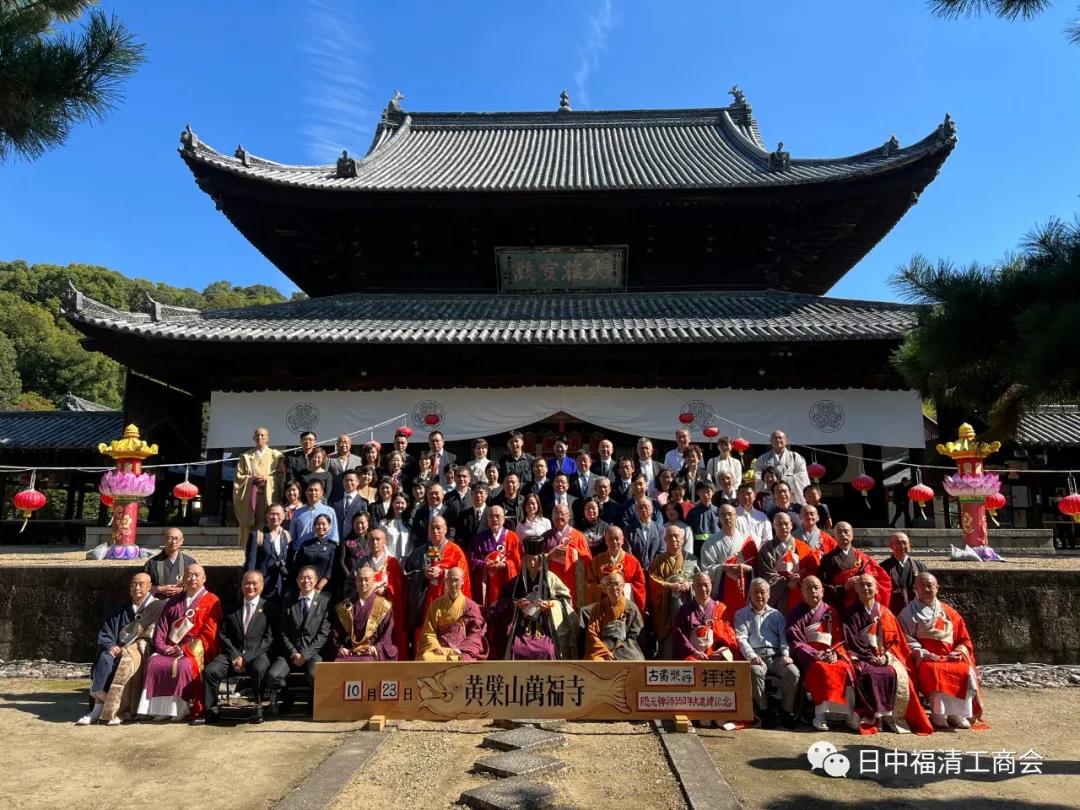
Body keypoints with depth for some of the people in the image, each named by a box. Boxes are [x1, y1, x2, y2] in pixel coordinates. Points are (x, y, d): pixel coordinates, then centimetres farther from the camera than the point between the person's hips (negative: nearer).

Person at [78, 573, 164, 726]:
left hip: (142, 651, -4)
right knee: (105, 658, -28)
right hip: (120, 649, 4)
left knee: (127, 659, -34)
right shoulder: (121, 611, 21)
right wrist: (111, 646, -6)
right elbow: (104, 634, 15)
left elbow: (154, 635, -2)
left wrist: (133, 648, -14)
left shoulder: (157, 607, 6)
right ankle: (99, 707, -32)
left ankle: (112, 710, -33)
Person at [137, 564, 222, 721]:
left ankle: (181, 708, -19)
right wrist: (162, 646, -3)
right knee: (153, 663, -22)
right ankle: (161, 708, -19)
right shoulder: (174, 602, 19)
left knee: (184, 666, -32)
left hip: (195, 651, -5)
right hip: (170, 649, 5)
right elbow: (161, 627, 15)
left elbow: (209, 633, -6)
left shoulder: (212, 601, 2)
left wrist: (184, 649, -12)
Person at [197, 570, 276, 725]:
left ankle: (258, 707, -14)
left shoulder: (269, 608, 6)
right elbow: (223, 635, 9)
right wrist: (235, 656, -7)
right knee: (210, 670, -23)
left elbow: (269, 638, -2)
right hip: (233, 653, 3)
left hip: (258, 654, -3)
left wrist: (246, 658, -12)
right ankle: (211, 711, -5)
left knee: (259, 669, -35)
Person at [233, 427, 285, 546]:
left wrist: (267, 478, -11)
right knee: (250, 525, -5)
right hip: (250, 496, 1)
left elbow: (281, 476, 4)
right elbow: (239, 477, 8)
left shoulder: (276, 456, 11)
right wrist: (252, 478, -8)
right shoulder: (246, 456, 15)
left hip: (269, 495, -1)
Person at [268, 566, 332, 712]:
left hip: (314, 653, -3)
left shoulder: (325, 602, 3)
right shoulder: (288, 602, 13)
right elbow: (282, 633, 7)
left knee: (315, 675, -32)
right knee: (272, 675, -25)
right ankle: (287, 697, 7)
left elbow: (323, 634, -2)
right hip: (290, 652, 3)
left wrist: (305, 654, -10)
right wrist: (293, 653, -7)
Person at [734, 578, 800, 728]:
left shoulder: (776, 614, 24)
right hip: (756, 656, -2)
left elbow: (783, 637, 14)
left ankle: (787, 710, -9)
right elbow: (741, 639, 3)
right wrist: (751, 656, -15)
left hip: (776, 655, 2)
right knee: (755, 671, -36)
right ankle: (763, 710, -19)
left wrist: (785, 654, -6)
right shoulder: (741, 615, 17)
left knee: (793, 673, -27)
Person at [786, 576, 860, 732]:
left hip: (832, 654, 3)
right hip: (809, 656, -2)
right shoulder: (797, 615, 7)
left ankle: (849, 712, -24)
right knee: (821, 669, -33)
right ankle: (820, 713, -31)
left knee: (845, 669, -27)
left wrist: (834, 653, -10)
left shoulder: (831, 612, 15)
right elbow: (796, 642, -2)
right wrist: (815, 654, -17)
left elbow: (840, 638, 11)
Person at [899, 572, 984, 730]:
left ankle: (958, 713, -16)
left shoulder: (949, 613, 19)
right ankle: (938, 714, -25)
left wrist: (959, 652, -4)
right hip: (926, 658, -3)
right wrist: (922, 653, -15)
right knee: (933, 671, -35)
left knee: (966, 671, -28)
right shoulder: (908, 613, 11)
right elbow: (906, 640, 1)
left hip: (951, 657, 3)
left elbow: (964, 639, 17)